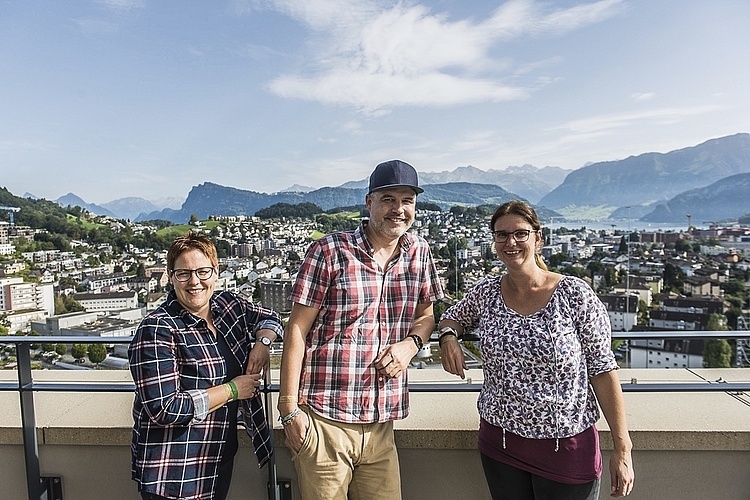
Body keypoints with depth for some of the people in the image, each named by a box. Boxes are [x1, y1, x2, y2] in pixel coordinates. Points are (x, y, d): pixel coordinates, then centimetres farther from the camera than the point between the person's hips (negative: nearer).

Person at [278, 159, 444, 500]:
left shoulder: (419, 253, 5)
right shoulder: (329, 251, -9)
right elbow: (297, 330, -7)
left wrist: (411, 342, -6)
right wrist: (289, 406, -7)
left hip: (382, 421, 4)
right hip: (324, 419, -4)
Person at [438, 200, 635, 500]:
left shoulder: (575, 295, -12)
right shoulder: (486, 292, -3)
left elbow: (603, 371, -9)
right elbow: (451, 317, 15)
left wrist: (622, 449, -9)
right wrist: (448, 337, -7)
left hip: (567, 448, -2)